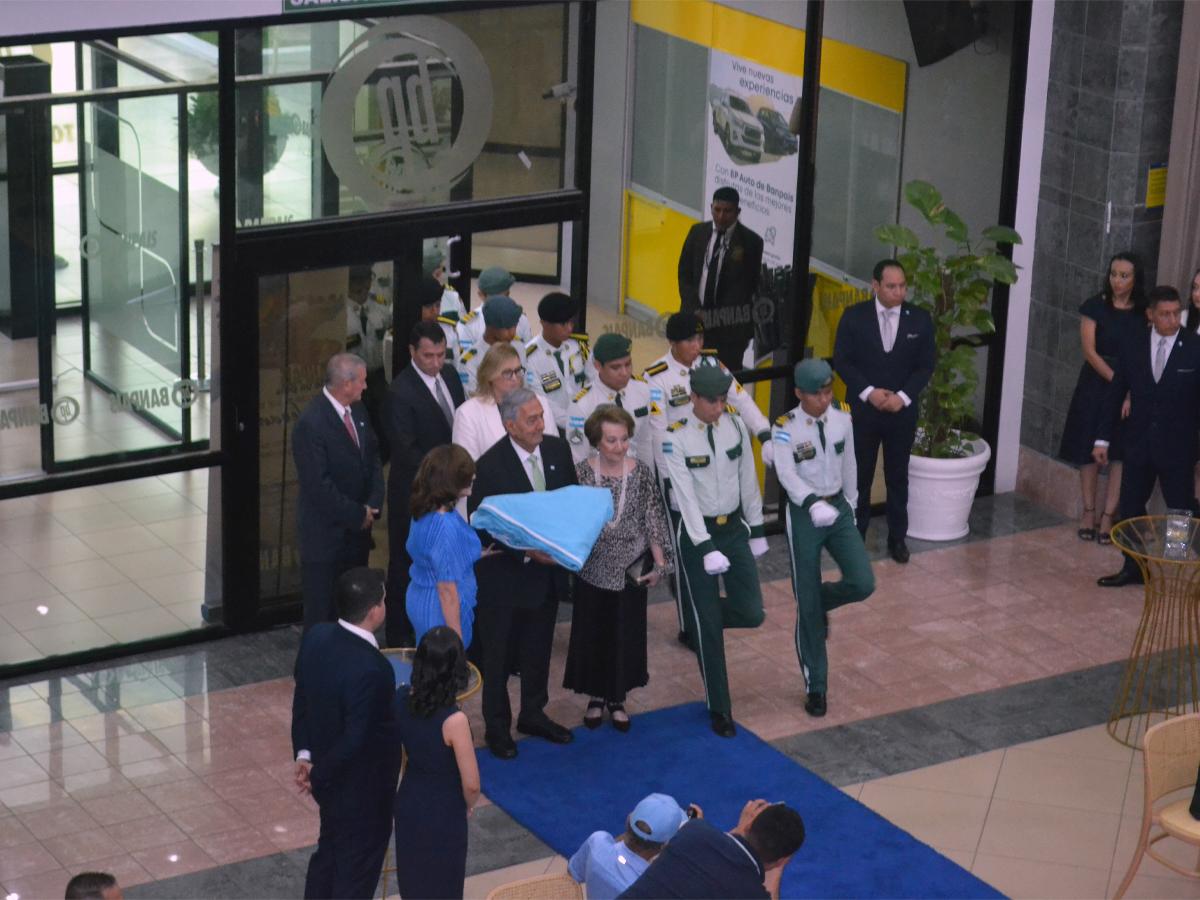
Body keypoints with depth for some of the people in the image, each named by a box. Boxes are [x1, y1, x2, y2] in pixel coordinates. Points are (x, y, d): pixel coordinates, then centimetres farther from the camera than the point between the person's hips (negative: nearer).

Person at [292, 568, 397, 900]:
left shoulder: (316, 636, -9)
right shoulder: (370, 669, -35)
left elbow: (301, 698, 3)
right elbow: (357, 740, -27)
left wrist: (304, 753, 4)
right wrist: (319, 776, -13)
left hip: (327, 777, 8)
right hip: (361, 788, -8)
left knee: (329, 850, 28)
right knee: (356, 870, 13)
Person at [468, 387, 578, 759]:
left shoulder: (557, 450, -3)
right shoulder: (491, 466, -22)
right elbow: (482, 528, -18)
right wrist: (526, 552, -26)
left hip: (547, 572, 6)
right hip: (504, 575, -6)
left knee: (538, 651, 21)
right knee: (499, 655, 10)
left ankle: (533, 714, 39)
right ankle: (496, 727, 25)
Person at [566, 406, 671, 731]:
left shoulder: (641, 473, -6)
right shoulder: (581, 472, -9)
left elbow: (653, 520, -2)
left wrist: (660, 563, -4)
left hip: (630, 569, 1)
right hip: (593, 568, -1)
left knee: (626, 634, 10)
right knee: (592, 633, 10)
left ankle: (617, 698, 27)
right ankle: (596, 696, 29)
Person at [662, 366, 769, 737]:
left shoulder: (735, 425, -4)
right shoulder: (676, 439, -17)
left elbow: (748, 480, 5)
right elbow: (686, 497, -20)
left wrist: (756, 529, 9)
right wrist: (706, 548, -25)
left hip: (735, 527, 4)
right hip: (697, 532, -4)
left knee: (751, 613, -2)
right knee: (707, 623, 2)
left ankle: (701, 621, 31)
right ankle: (719, 708, 14)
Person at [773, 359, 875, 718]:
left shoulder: (842, 418, -2)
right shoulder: (785, 428, -17)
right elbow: (786, 474, -32)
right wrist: (813, 503, -48)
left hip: (838, 509, 4)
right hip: (803, 515, -4)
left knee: (863, 584, -12)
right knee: (807, 607, 2)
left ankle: (823, 599, 24)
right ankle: (815, 687, 16)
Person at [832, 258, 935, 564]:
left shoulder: (920, 319, -3)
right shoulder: (854, 316, -6)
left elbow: (925, 365, 0)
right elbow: (842, 360, -5)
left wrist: (903, 396, -13)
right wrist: (868, 392, -16)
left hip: (902, 411, 1)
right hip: (862, 409, -1)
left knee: (898, 477, 10)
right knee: (859, 476, 7)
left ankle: (897, 538, 20)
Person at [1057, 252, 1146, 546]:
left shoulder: (1144, 313, 0)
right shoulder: (1095, 307, -3)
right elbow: (1090, 351, -9)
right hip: (1095, 386, 0)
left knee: (1120, 455, -2)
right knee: (1089, 451, 4)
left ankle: (1108, 517, 2)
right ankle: (1089, 513, 15)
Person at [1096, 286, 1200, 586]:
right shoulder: (1132, 344, 0)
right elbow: (1115, 393, 6)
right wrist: (1103, 438, 5)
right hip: (1138, 443, 4)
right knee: (1130, 507, 12)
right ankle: (1133, 568, 28)